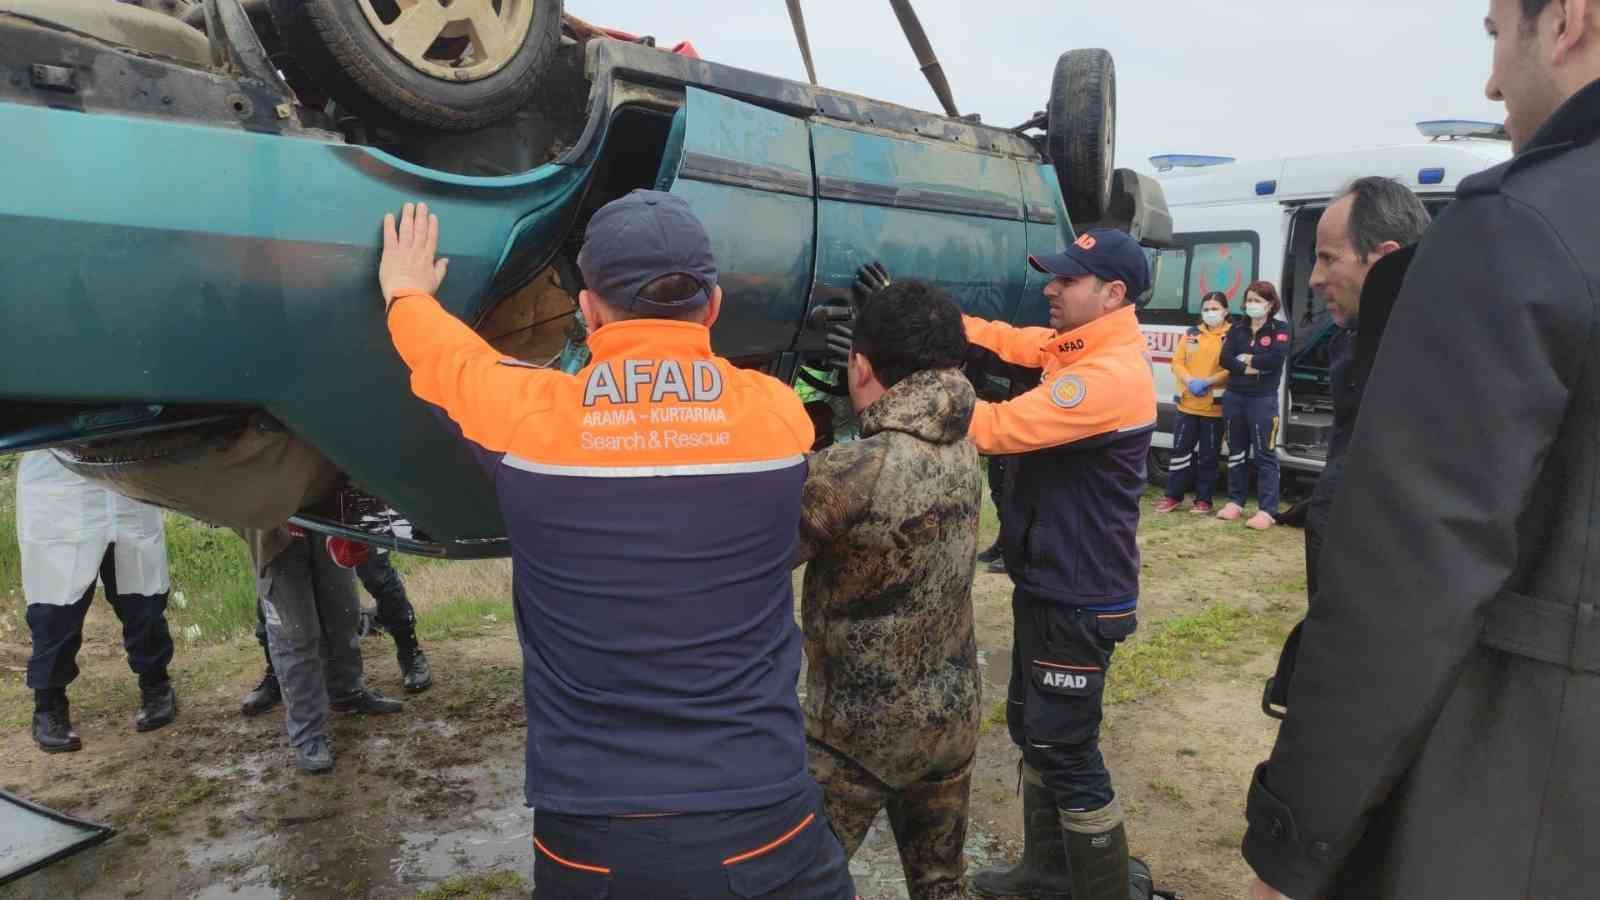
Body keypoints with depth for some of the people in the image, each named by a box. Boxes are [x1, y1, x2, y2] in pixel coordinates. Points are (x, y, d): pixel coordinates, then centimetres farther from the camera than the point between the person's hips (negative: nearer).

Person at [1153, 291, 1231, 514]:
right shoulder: (1191, 333, 10)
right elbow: (1177, 362, 6)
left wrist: (1208, 382, -20)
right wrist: (1190, 380, -11)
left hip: (1214, 405, -3)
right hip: (1188, 402, 3)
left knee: (1208, 455, 6)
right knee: (1181, 449, 6)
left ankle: (1203, 499, 16)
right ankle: (1173, 495, 15)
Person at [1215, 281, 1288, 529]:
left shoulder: (1279, 329, 0)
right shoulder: (1237, 329, 11)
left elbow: (1276, 359, -18)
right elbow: (1225, 360, -4)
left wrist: (1246, 358, -7)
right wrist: (1255, 366, -14)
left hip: (1263, 400, -5)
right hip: (1233, 397, 5)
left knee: (1265, 455, -4)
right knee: (1236, 452, 13)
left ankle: (1267, 510, -3)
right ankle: (1235, 502, 22)